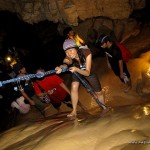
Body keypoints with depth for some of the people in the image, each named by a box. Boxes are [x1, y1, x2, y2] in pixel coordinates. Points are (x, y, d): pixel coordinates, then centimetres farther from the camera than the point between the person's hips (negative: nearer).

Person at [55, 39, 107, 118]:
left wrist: (76, 69, -61)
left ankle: (105, 108, 35)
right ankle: (74, 111, -14)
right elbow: (65, 64, -58)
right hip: (76, 72, 1)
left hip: (88, 72, 0)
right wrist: (61, 67, -82)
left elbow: (87, 73, -42)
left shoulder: (86, 53, -39)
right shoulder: (68, 58, -34)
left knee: (99, 93, 7)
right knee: (74, 87, -27)